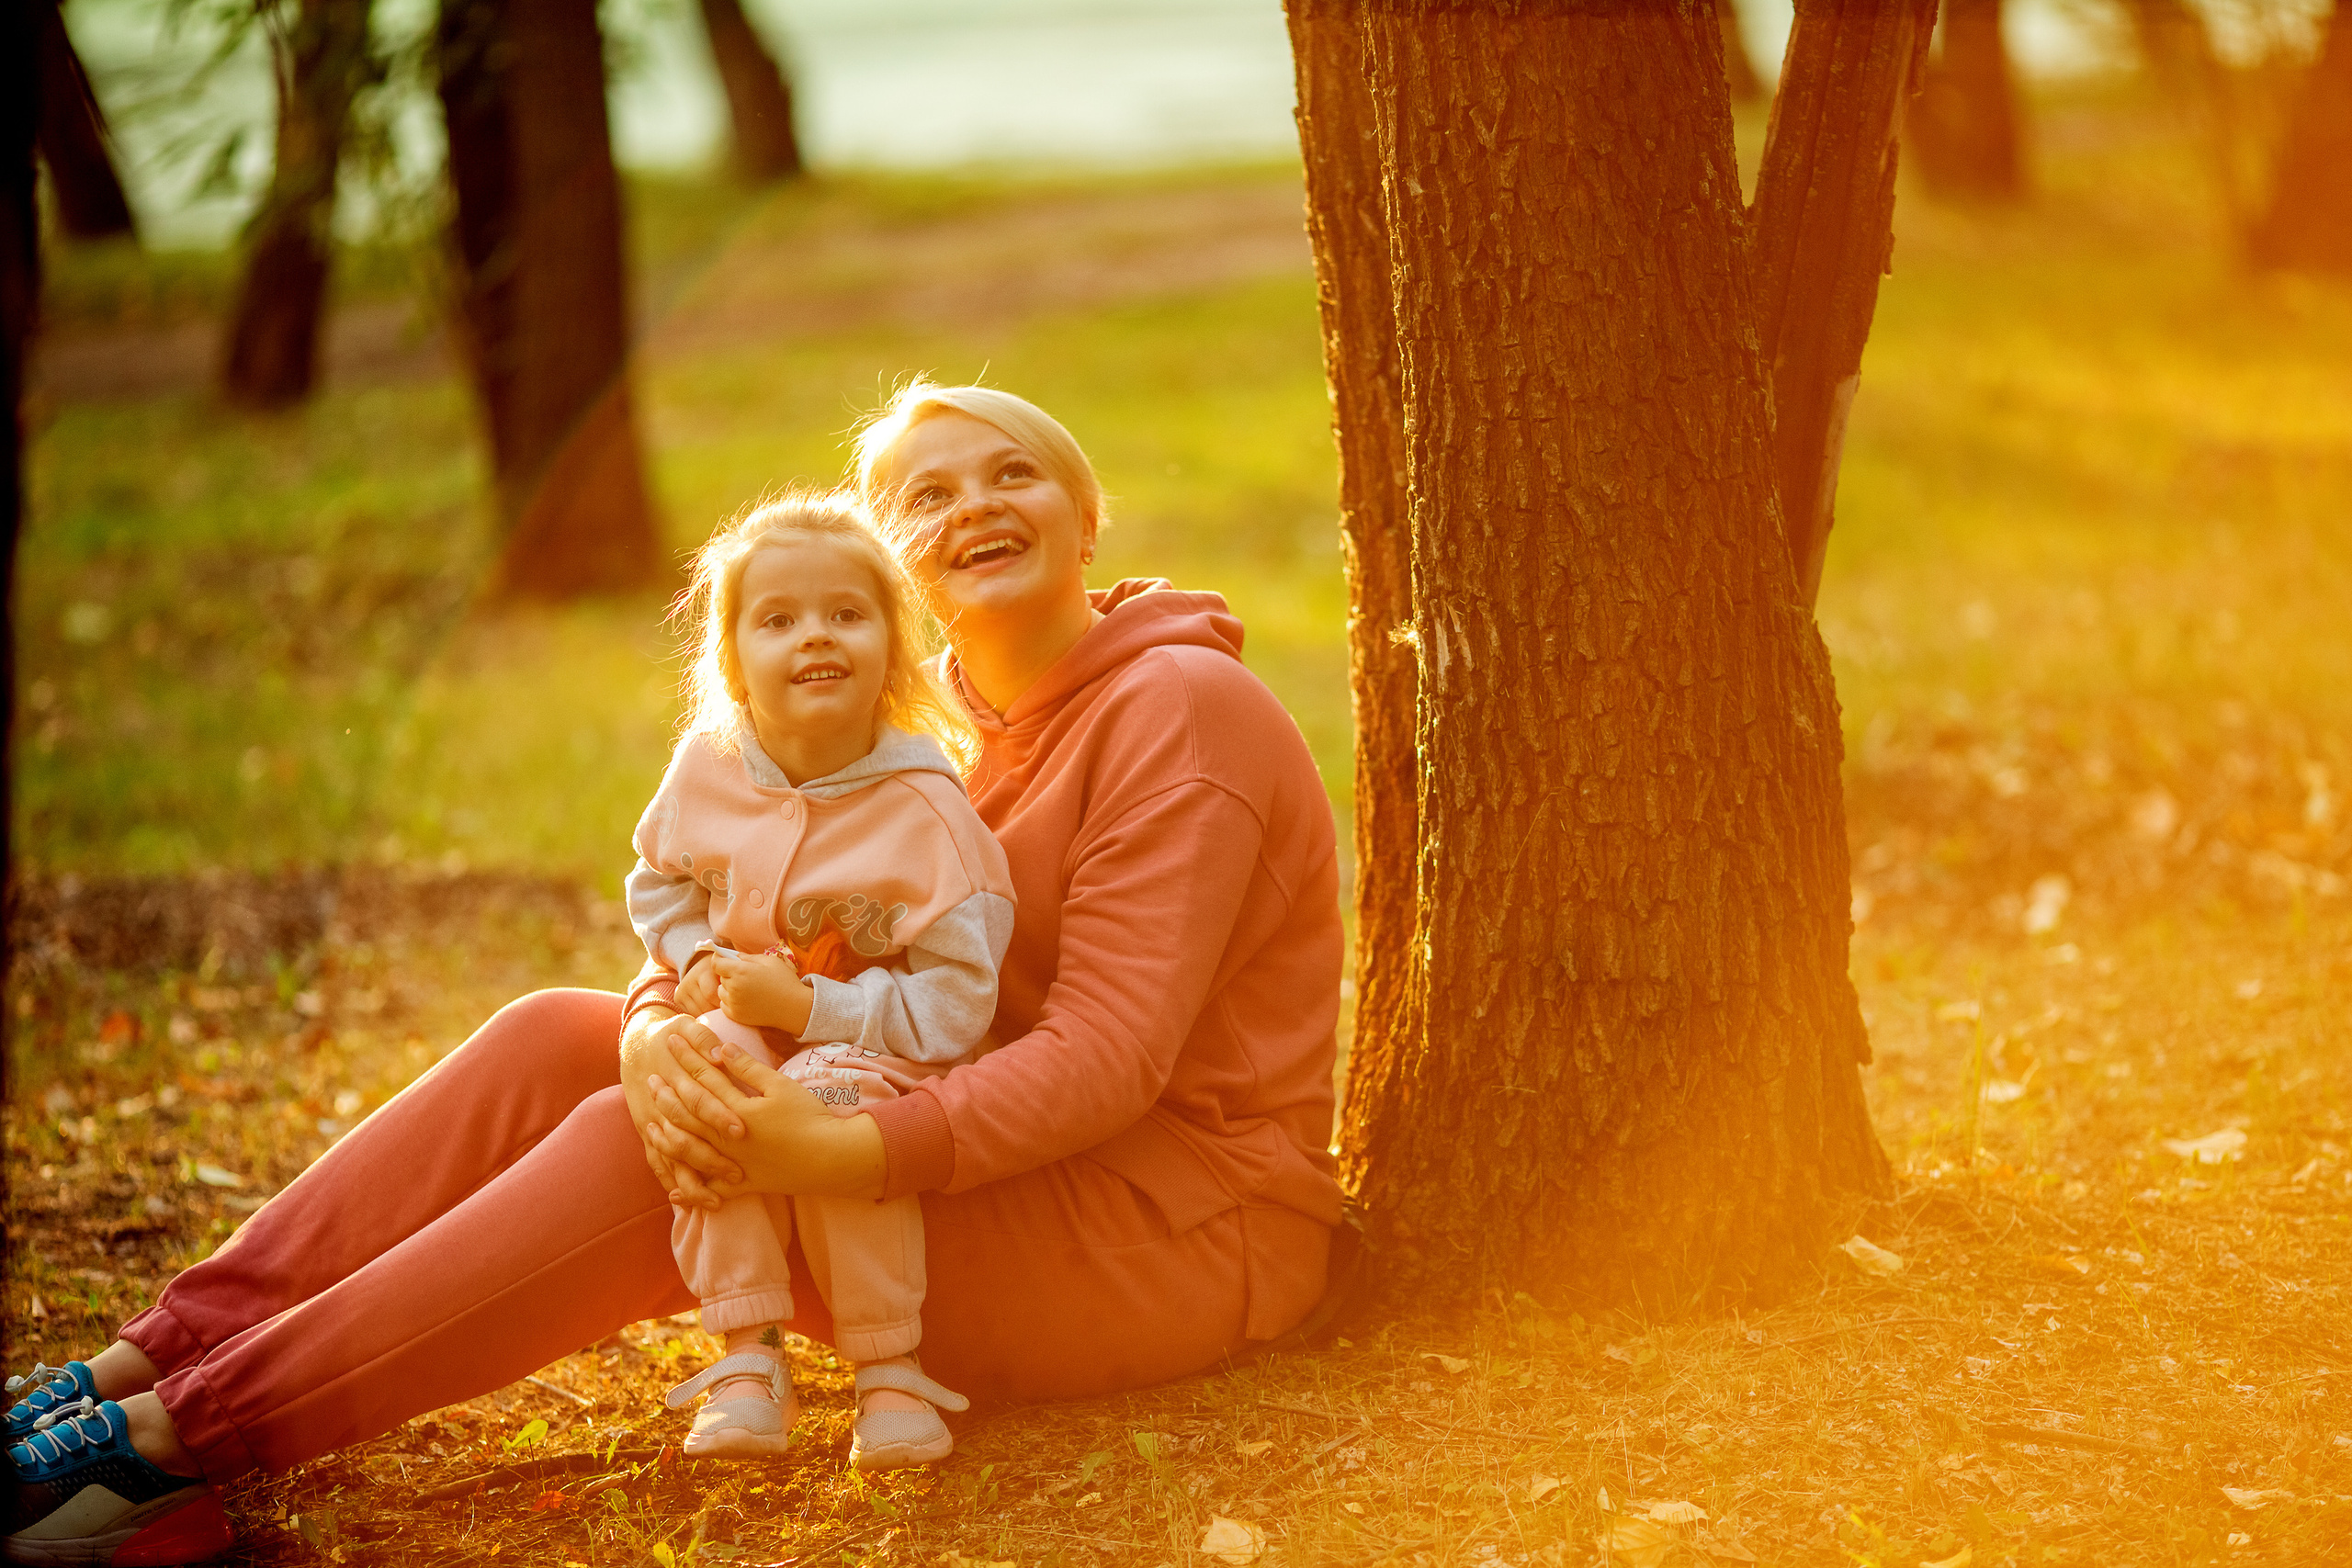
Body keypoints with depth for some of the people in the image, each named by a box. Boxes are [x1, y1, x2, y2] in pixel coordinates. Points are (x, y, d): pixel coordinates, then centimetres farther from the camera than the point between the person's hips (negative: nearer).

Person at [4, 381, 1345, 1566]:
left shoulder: (1178, 709, -13)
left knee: (645, 1156, -25)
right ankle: (149, 1366, -13)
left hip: (1182, 1229, -8)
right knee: (556, 1040, -6)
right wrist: (660, 1034, -23)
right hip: (1008, 1160, 8)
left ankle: (189, 1432, -24)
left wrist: (832, 1155, -36)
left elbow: (1112, 1055, -24)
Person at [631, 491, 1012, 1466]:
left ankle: (889, 1370, -23)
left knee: (831, 1096, -37)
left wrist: (806, 1008, -27)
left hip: (874, 1050, -4)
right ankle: (747, 1359, -28)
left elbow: (954, 1010, -21)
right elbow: (659, 883, 17)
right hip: (742, 1027, 4)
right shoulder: (706, 770, -4)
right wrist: (698, 964, -3)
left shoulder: (925, 815, -19)